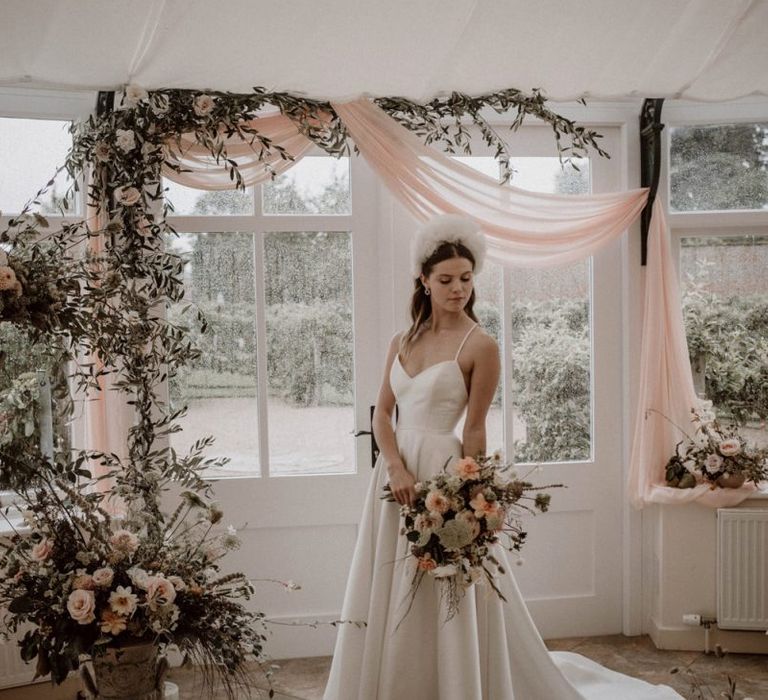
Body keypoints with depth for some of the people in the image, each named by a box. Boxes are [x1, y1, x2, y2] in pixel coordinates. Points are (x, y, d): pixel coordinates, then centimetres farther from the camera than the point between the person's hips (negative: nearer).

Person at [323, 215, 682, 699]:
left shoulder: (480, 346, -7)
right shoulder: (403, 342, 10)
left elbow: (475, 431, -9)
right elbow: (382, 411, 6)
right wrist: (396, 466, -10)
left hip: (443, 472, -6)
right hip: (396, 471, 6)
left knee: (446, 608, 0)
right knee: (390, 602, 13)